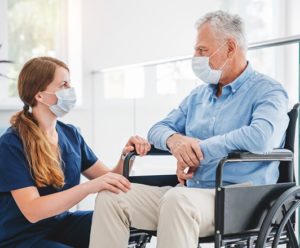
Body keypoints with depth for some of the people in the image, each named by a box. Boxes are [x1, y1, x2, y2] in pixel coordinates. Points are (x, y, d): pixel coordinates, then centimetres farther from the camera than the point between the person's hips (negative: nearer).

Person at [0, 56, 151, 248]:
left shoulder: (71, 134, 4)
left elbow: (108, 178, 6)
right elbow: (32, 211, -26)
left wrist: (126, 156, -15)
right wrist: (90, 187, -37)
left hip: (62, 224, 6)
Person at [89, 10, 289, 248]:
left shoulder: (268, 91, -2)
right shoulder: (199, 95, 21)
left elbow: (261, 137, -23)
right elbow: (158, 129, 21)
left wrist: (199, 149, -12)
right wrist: (174, 140, -5)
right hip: (189, 192, 7)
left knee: (177, 200, -39)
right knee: (111, 197, -12)